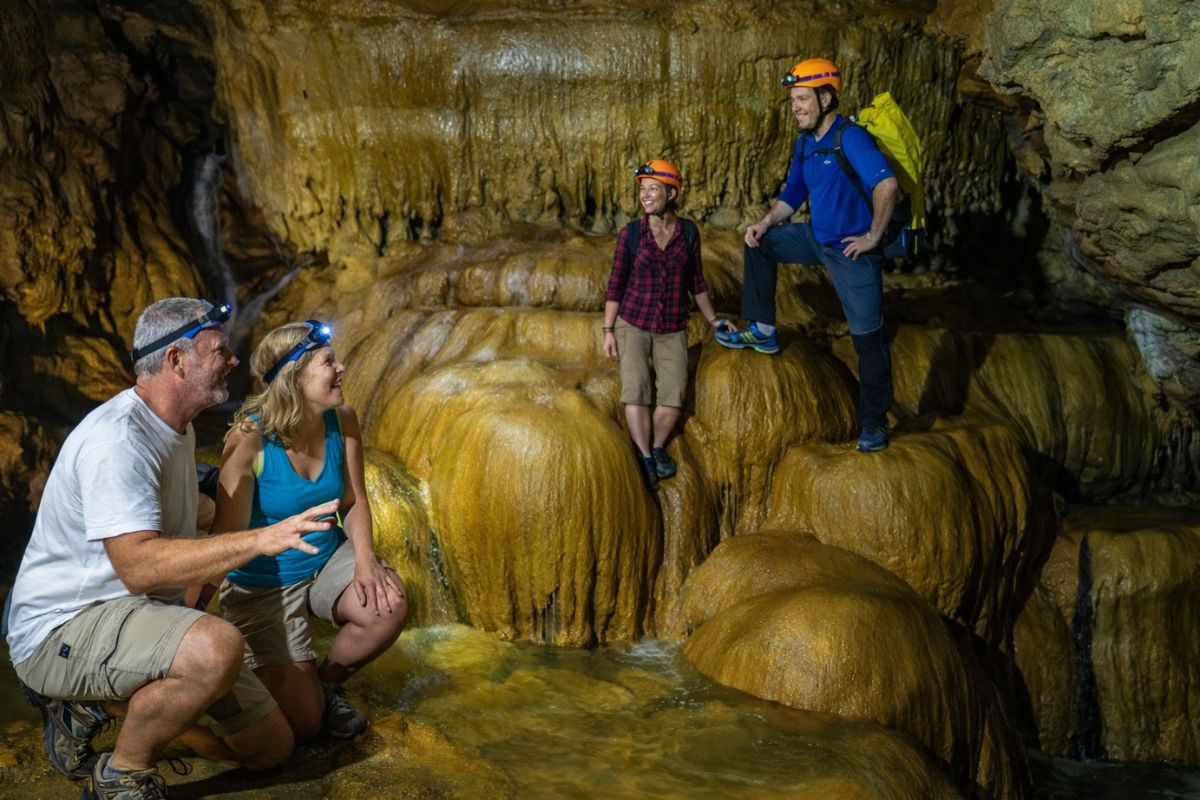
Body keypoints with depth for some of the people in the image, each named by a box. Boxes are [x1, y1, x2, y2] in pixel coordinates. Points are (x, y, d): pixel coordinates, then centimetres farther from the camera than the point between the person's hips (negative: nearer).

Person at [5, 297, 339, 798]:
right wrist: (261, 540, -39)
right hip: (62, 626, -10)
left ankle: (98, 704, 15)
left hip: (143, 615, 10)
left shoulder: (179, 429, 11)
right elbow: (138, 565, -34)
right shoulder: (117, 438, -22)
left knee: (273, 745, 6)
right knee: (217, 648, -39)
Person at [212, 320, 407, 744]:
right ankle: (251, 668, 28)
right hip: (263, 582, -5)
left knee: (389, 608, -27)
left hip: (327, 559, 5)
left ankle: (327, 683, 6)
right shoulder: (250, 439, -24)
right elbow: (227, 537, -24)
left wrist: (365, 560, -18)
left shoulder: (342, 420, -9)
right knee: (301, 725, -7)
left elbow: (354, 502, -1)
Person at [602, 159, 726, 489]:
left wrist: (713, 320, 13)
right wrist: (608, 330, -4)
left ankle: (657, 447, 7)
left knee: (673, 395, -12)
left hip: (673, 329, 2)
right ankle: (646, 460, -15)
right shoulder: (630, 234, -6)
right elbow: (616, 284, -1)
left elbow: (696, 281, 10)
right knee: (636, 389, -17)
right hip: (633, 324, -2)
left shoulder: (688, 232, -1)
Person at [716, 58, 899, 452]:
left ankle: (873, 423, 14)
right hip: (818, 238, 8)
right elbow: (794, 193, 16)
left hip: (853, 251, -8)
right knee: (759, 242, 8)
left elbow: (886, 184, -33)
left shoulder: (850, 138, -22)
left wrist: (873, 237, -26)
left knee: (868, 339, 0)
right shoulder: (806, 143, 6)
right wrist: (766, 222, 0)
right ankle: (762, 330, 14)